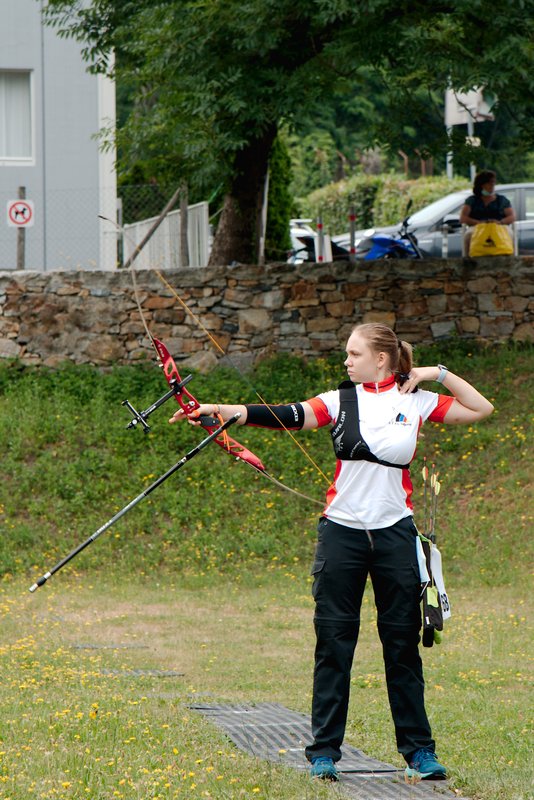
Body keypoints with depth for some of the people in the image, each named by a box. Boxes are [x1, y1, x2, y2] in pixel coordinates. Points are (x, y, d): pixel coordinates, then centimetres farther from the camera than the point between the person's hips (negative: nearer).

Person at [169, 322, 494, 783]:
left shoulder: (416, 401, 4)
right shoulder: (341, 400, 3)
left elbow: (481, 409, 8)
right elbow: (291, 417, -11)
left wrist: (440, 374, -1)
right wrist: (229, 412, -24)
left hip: (395, 533, 0)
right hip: (342, 532, 0)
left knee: (403, 645, 5)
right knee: (334, 643, 0)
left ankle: (419, 751, 12)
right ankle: (325, 752, 5)